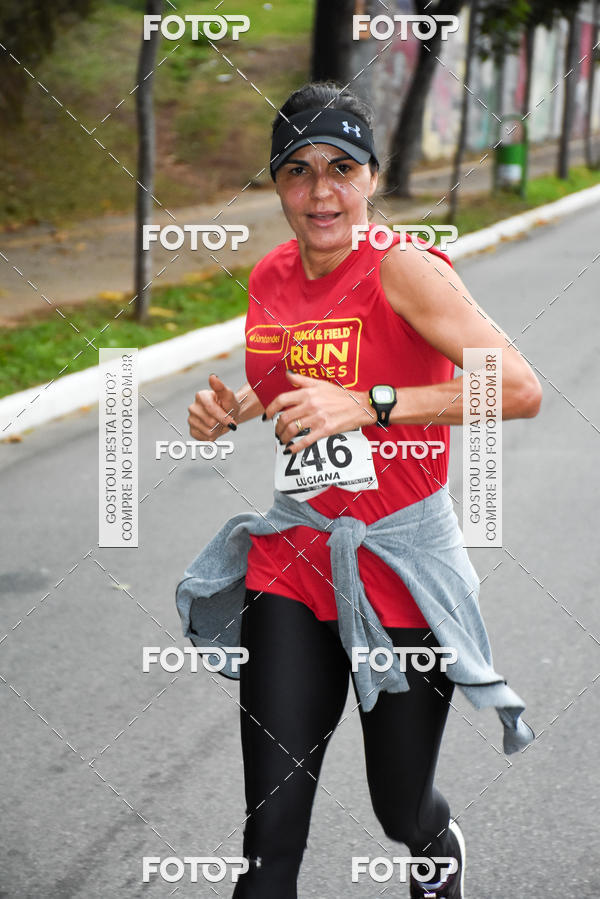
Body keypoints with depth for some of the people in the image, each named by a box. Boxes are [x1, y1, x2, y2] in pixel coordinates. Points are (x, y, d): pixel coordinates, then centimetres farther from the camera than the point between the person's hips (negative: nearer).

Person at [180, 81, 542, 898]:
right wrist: (232, 407, 2)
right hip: (292, 560, 4)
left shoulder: (403, 269, -16)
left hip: (398, 562, -4)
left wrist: (369, 405, -31)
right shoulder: (271, 277, 4)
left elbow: (520, 390, -26)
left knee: (402, 812, 14)